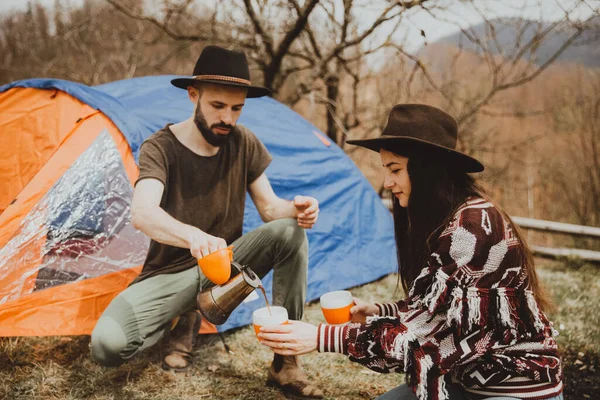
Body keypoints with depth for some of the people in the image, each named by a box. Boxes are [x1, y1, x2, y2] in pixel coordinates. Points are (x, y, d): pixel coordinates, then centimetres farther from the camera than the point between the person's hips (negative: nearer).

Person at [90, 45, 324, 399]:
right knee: (108, 344, -28)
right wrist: (192, 235, -58)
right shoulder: (160, 148, -18)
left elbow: (269, 207, -3)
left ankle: (285, 363, -17)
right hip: (172, 272, -3)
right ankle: (186, 319, 4)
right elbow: (142, 214, -36)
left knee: (291, 231, -25)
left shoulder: (244, 143, -5)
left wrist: (295, 209, -29)